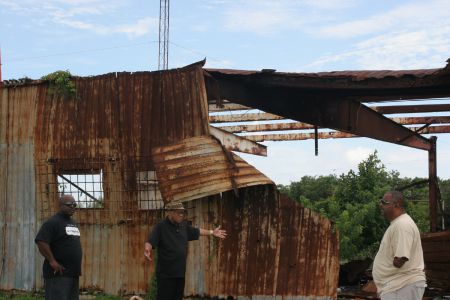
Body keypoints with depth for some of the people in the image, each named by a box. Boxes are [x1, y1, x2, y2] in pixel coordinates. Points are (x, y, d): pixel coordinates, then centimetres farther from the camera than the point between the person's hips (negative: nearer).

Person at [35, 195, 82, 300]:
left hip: (74, 273, 9)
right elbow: (41, 242, -19)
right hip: (58, 273, -9)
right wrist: (52, 261, -20)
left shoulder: (73, 223, 19)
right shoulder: (52, 222, -9)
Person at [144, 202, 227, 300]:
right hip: (165, 274, -7)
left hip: (180, 273, 7)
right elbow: (150, 241, -24)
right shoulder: (161, 226, -12)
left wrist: (212, 233, 33)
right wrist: (147, 249, -46)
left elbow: (196, 231, 28)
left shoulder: (183, 225, 10)